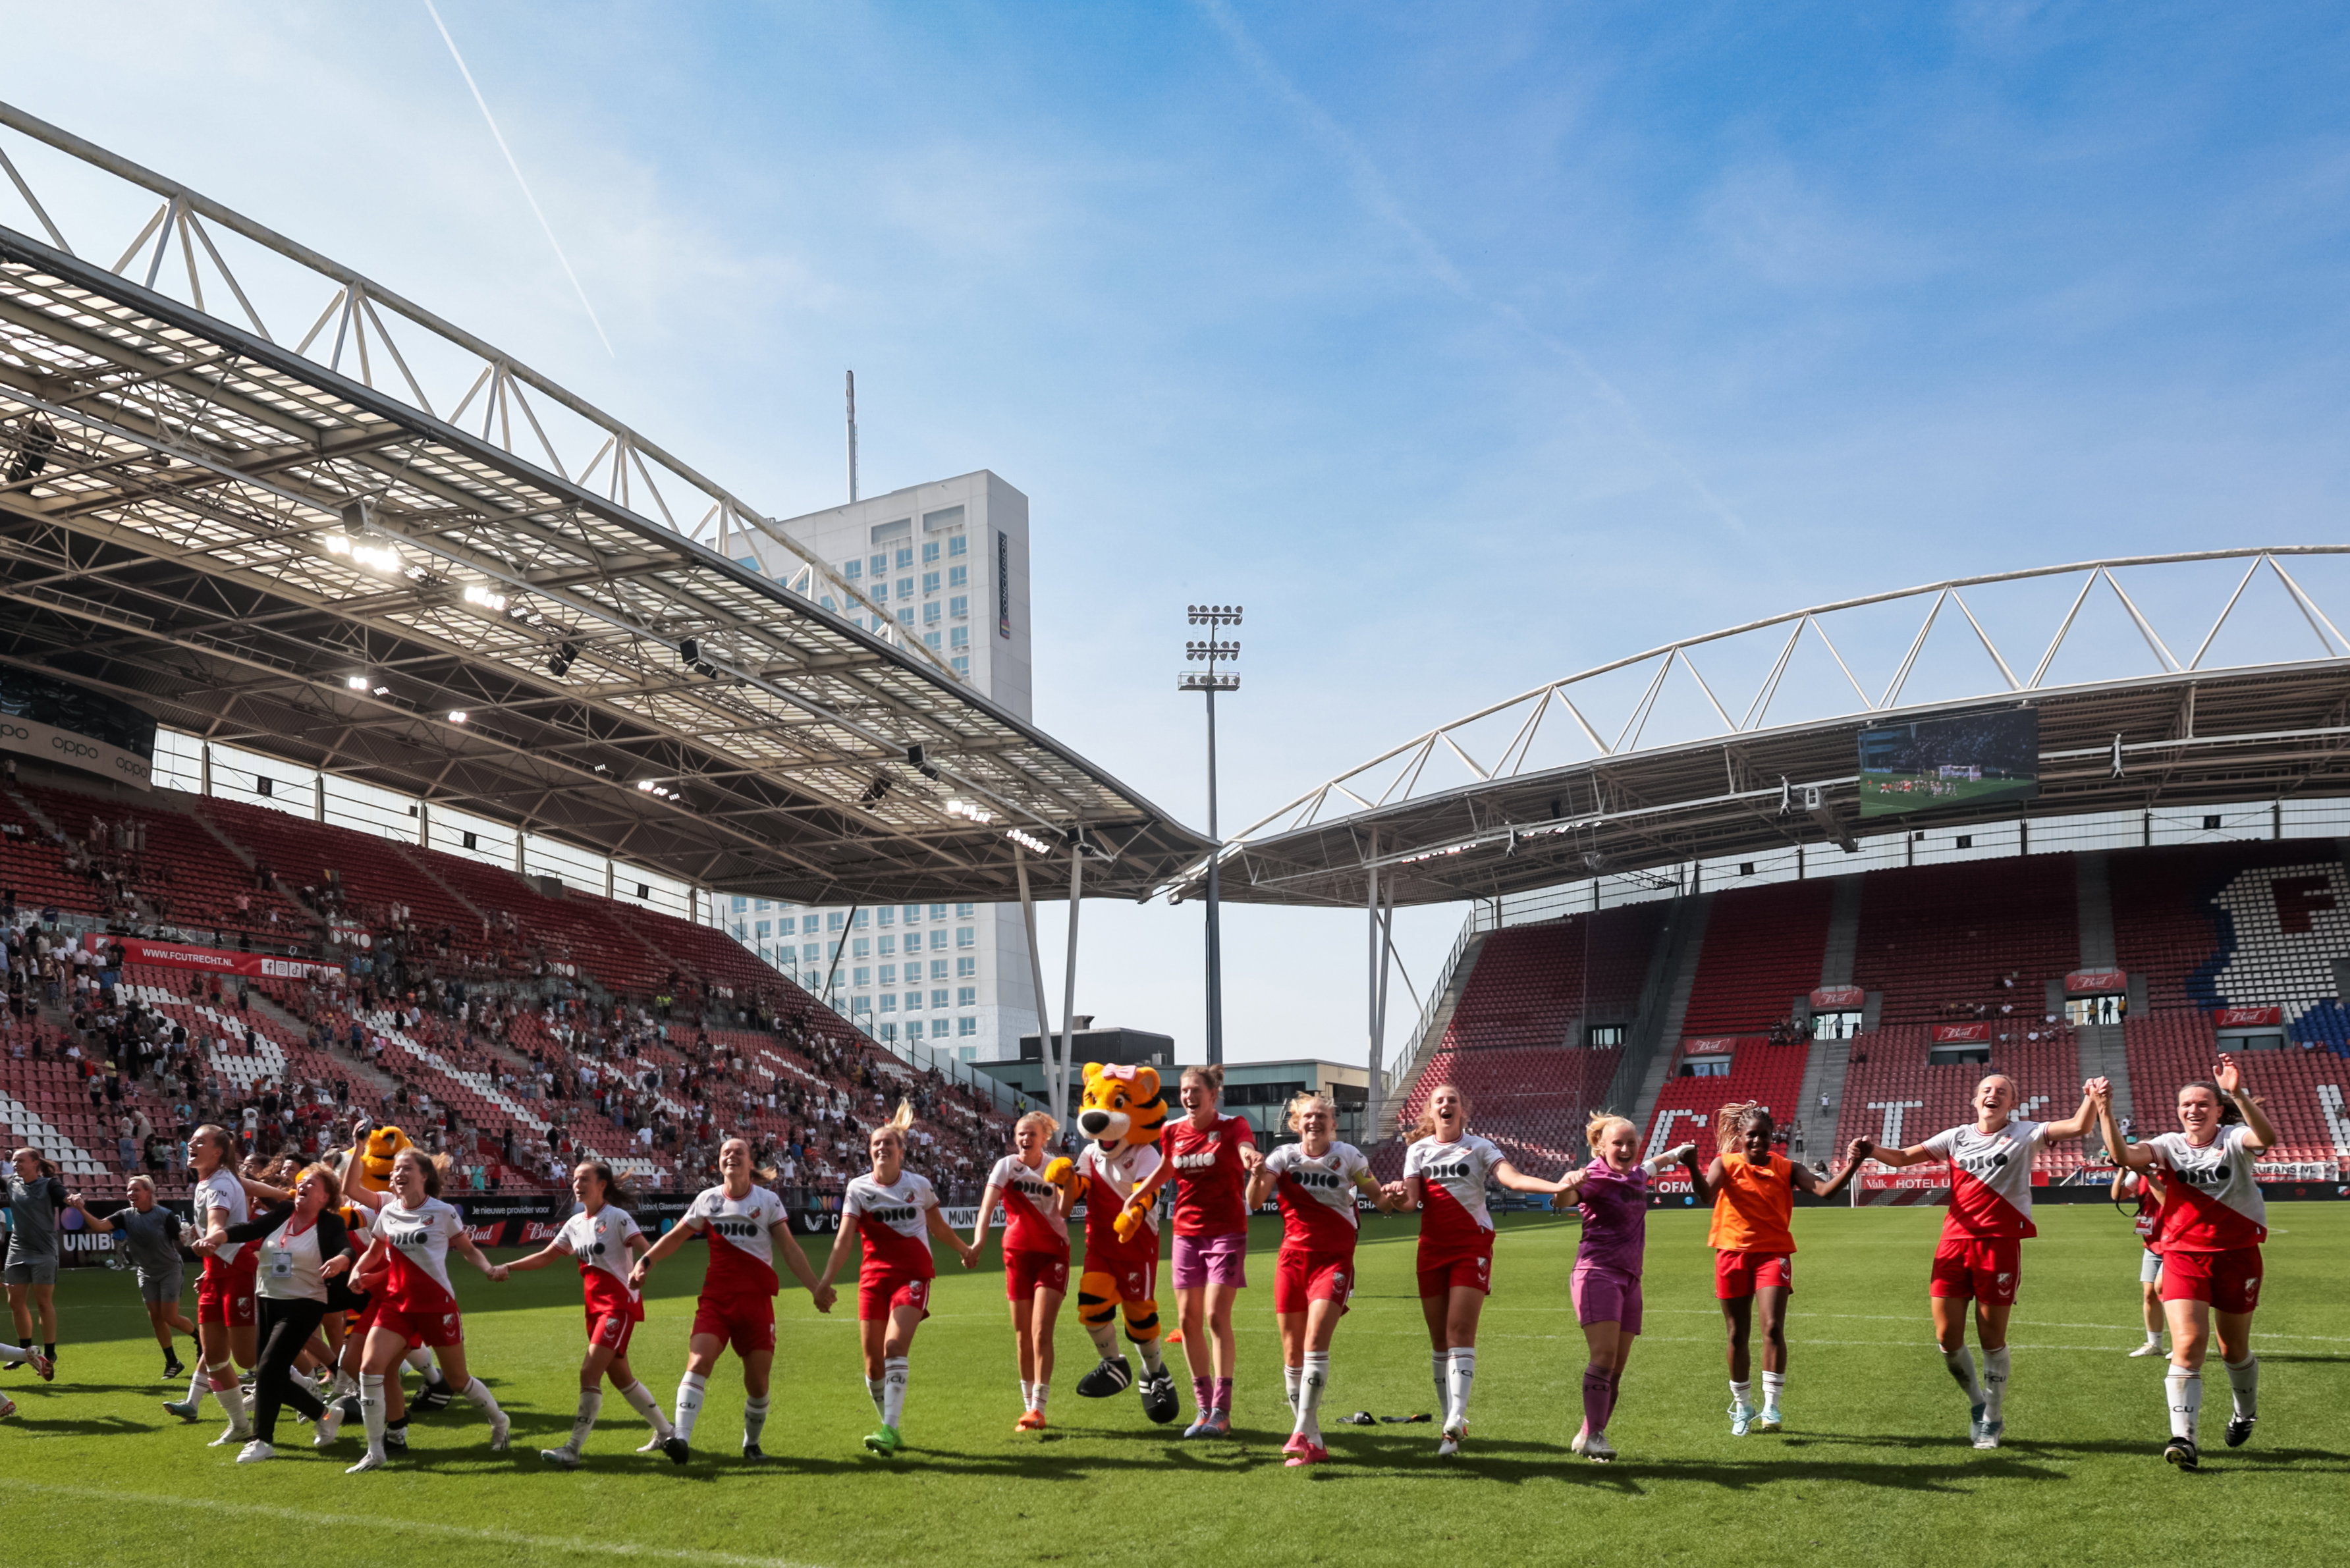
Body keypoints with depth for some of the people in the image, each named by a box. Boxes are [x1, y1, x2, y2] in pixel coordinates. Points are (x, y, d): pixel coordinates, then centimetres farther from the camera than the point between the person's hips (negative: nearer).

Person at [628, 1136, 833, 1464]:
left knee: (757, 1382, 1)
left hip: (757, 1301, -1)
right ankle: (680, 1438, -27)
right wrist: (645, 1262, 6)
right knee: (699, 1361, -21)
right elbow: (676, 1237, 17)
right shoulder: (708, 1200, 7)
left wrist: (816, 1288, -3)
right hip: (716, 1298, 1)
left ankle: (752, 1443, 23)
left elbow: (790, 1250, 2)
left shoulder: (768, 1201, 3)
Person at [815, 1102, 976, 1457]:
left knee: (895, 1347, -20)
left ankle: (889, 1430, -24)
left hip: (913, 1274, -1)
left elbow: (939, 1227, 21)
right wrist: (825, 1281, -18)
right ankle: (890, 1426, 21)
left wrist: (965, 1251, 34)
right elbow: (844, 1240, -7)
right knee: (873, 1360, 0)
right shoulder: (858, 1188, 1)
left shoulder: (920, 1185, 3)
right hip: (874, 1276, 2)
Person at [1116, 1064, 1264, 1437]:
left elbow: (1246, 1148, -32)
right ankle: (1204, 1409, 15)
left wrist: (1252, 1158, -55)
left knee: (1216, 1316, -13)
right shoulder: (1173, 1131, 4)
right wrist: (1132, 1199, 19)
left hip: (1226, 1231, -5)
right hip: (1186, 1233, 5)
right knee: (1188, 1320, 4)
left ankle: (1221, 1412, -7)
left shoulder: (1232, 1126, -9)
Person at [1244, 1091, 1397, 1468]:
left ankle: (1302, 1435, -16)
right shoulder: (1284, 1156, 0)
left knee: (1315, 1344, -18)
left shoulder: (1348, 1156, 0)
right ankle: (1313, 1441, 14)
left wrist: (1389, 1198, -16)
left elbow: (1382, 1202, 7)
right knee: (1292, 1353, 3)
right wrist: (1257, 1179, -34)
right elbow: (1254, 1203, -13)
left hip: (1334, 1260, -2)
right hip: (1292, 1258, 2)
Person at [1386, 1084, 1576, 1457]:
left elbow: (1513, 1178, -14)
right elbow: (1412, 1199, -1)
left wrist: (1556, 1186, -32)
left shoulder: (1479, 1147, 2)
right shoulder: (1419, 1150, 9)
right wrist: (1400, 1194, -26)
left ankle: (1455, 1421, -24)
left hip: (1472, 1247, -3)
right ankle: (1452, 1422, 13)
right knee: (1439, 1339, 4)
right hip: (1432, 1248, 3)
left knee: (1461, 1332, -15)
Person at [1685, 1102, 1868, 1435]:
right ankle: (1742, 1408, 24)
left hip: (1773, 1254, 0)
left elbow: (1824, 1190, -11)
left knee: (1773, 1328, -16)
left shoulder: (1787, 1168, 2)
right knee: (1737, 1335, 8)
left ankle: (1771, 1406, -6)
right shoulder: (1726, 1164, -1)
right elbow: (1706, 1196, -19)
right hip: (1732, 1254, 0)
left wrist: (1851, 1166, -28)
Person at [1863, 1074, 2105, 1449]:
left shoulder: (2024, 1135, 2)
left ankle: (1992, 1419, 21)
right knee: (1947, 1337, 1)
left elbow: (2077, 1127, -9)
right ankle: (1977, 1402, 26)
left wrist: (2091, 1100, -28)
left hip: (2000, 1245, -3)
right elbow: (1904, 1157, 7)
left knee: (1992, 1338, 3)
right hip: (1955, 1241, 3)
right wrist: (1872, 1151, -11)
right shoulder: (1957, 1137, 11)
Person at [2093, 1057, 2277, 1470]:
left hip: (2237, 1256, -1)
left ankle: (2245, 1413, 44)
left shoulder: (2233, 1139, -6)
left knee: (2234, 1349, 15)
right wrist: (2105, 1113, -34)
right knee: (2188, 1344, -14)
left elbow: (2266, 1138, -31)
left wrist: (2239, 1095, -45)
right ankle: (2183, 1438, -17)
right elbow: (2125, 1155, -19)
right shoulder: (2170, 1145, 0)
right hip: (2184, 1256, 1)